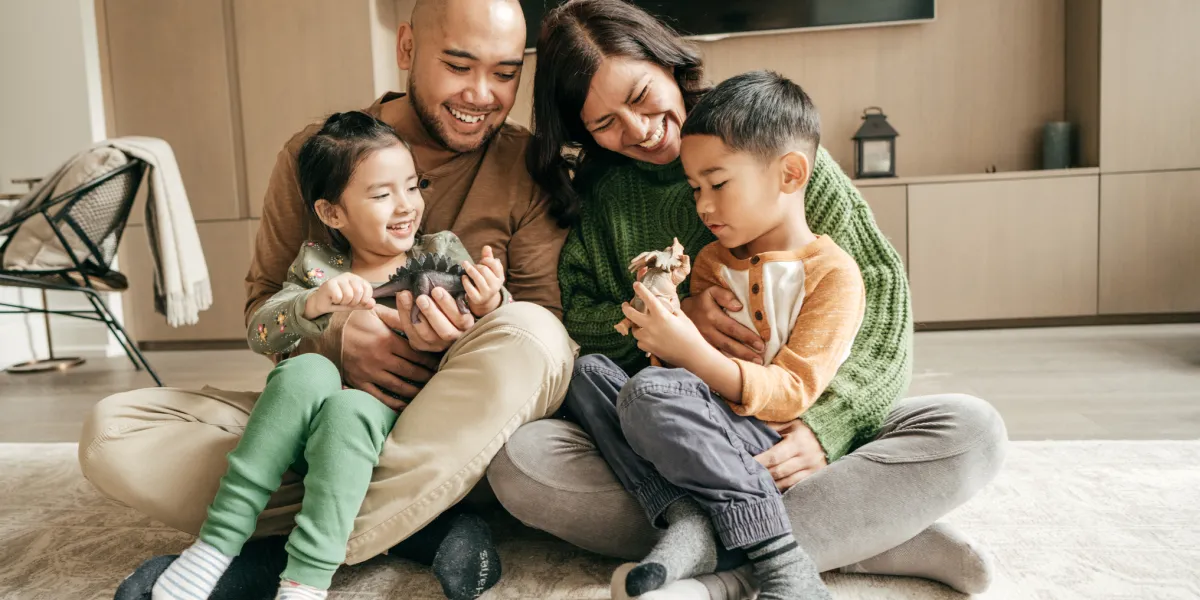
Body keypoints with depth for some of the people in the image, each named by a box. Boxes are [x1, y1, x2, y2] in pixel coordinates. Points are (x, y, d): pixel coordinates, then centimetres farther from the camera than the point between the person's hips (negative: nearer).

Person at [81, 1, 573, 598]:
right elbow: (263, 304, 5)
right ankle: (415, 525, -24)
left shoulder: (528, 166, -2)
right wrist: (332, 336, -18)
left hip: (464, 433, -2)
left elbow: (545, 314, -5)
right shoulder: (314, 154, 2)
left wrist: (472, 330, -28)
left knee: (528, 332, -34)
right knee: (111, 430, -14)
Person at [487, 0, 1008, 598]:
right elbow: (571, 319, 0)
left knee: (972, 430, -22)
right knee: (520, 462, -28)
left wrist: (828, 424, -19)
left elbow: (880, 288, -5)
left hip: (785, 431, 0)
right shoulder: (593, 191, 8)